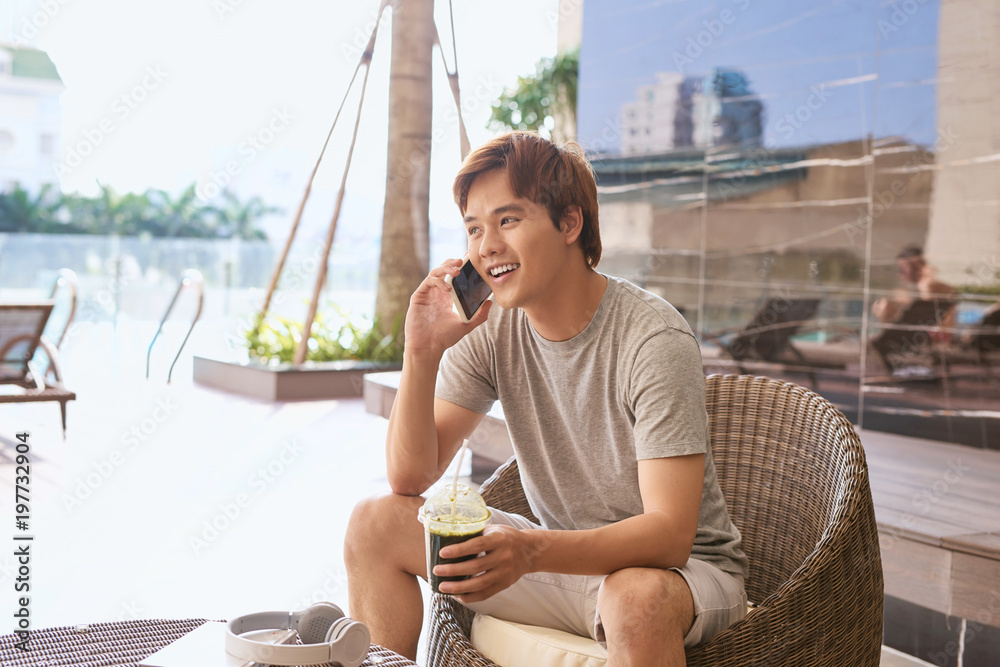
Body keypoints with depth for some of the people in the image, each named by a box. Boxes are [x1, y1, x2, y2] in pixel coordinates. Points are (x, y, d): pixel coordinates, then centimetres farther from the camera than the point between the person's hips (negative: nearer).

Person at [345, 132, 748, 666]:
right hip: (560, 555, 6)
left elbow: (669, 532, -27)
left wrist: (531, 551, -43)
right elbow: (410, 478, -5)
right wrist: (422, 354, -20)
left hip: (683, 566, -5)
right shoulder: (489, 331, -4)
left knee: (637, 595, -40)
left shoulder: (653, 340, -22)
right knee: (375, 523, -5)